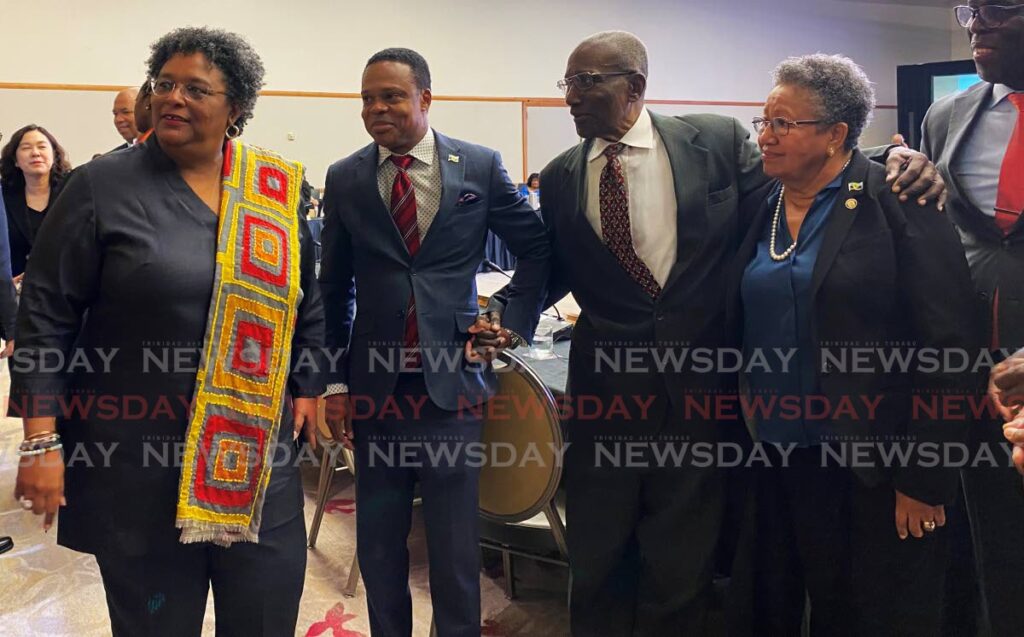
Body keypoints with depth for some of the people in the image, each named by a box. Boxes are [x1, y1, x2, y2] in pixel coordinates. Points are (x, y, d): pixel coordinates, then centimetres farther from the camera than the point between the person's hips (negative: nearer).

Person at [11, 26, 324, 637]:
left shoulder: (277, 193, 4)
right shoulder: (102, 187, -4)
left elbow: (308, 304, 15)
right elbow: (47, 316, -4)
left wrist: (309, 387, 11)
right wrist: (41, 440, -8)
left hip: (258, 459, 3)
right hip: (137, 465, -2)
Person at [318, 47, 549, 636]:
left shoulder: (481, 166, 0)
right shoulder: (344, 179, 4)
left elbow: (538, 248, 10)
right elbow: (335, 289, 8)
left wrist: (514, 324, 3)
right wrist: (334, 383, 5)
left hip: (453, 378, -1)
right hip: (376, 384, 2)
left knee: (456, 542, 6)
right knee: (379, 542, 12)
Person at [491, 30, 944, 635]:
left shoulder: (719, 141, -2)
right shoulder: (560, 178, 4)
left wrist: (893, 158, -12)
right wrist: (499, 312, -3)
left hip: (700, 386, -1)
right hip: (605, 387, 2)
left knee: (683, 561, 14)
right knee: (598, 561, 15)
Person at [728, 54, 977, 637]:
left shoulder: (897, 205, -9)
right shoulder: (762, 210, 8)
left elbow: (948, 346, -12)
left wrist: (924, 479, -12)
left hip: (874, 472, -5)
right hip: (776, 462, 5)